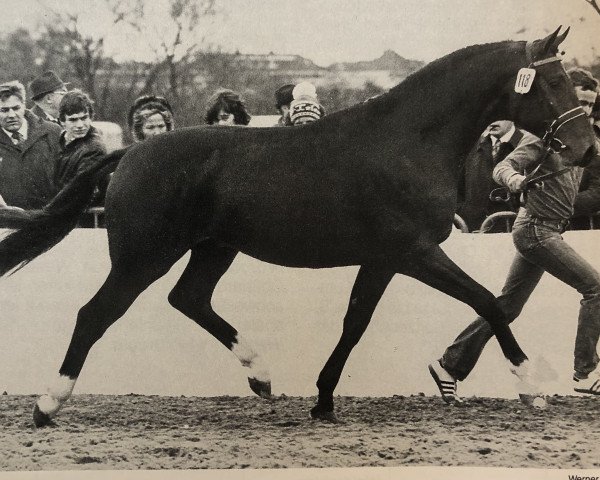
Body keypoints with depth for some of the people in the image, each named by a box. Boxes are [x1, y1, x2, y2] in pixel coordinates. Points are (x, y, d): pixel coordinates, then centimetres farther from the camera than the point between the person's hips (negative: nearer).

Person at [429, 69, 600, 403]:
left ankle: (450, 365, 16)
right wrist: (514, 180, -39)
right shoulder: (545, 137, -11)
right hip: (537, 228, -9)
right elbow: (504, 166, -18)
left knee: (508, 306, 10)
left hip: (546, 231, 9)